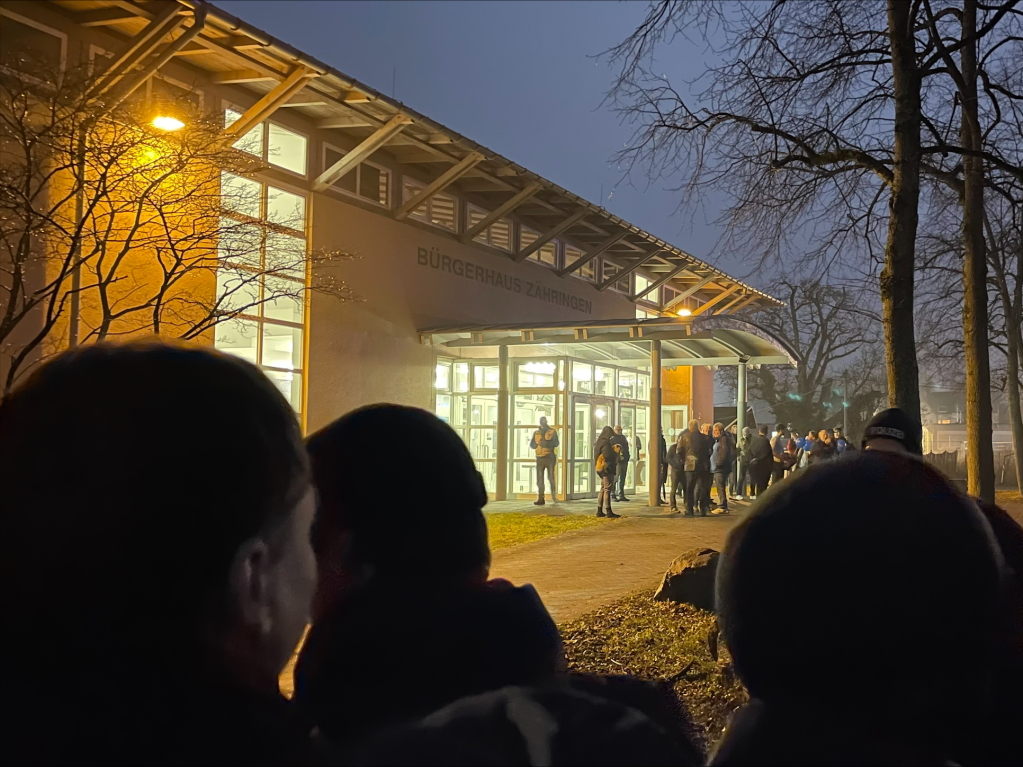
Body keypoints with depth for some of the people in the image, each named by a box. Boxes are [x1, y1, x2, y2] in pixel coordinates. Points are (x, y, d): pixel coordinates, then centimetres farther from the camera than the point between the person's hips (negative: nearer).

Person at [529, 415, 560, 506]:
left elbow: (556, 443, -5)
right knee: (539, 479, -2)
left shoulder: (552, 431, 6)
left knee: (551, 478, -8)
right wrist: (538, 444, -8)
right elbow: (531, 444, 13)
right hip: (540, 458, 3)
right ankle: (541, 499, -2)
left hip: (550, 457, -3)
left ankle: (554, 496, 3)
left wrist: (548, 443, -22)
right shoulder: (536, 433, 17)